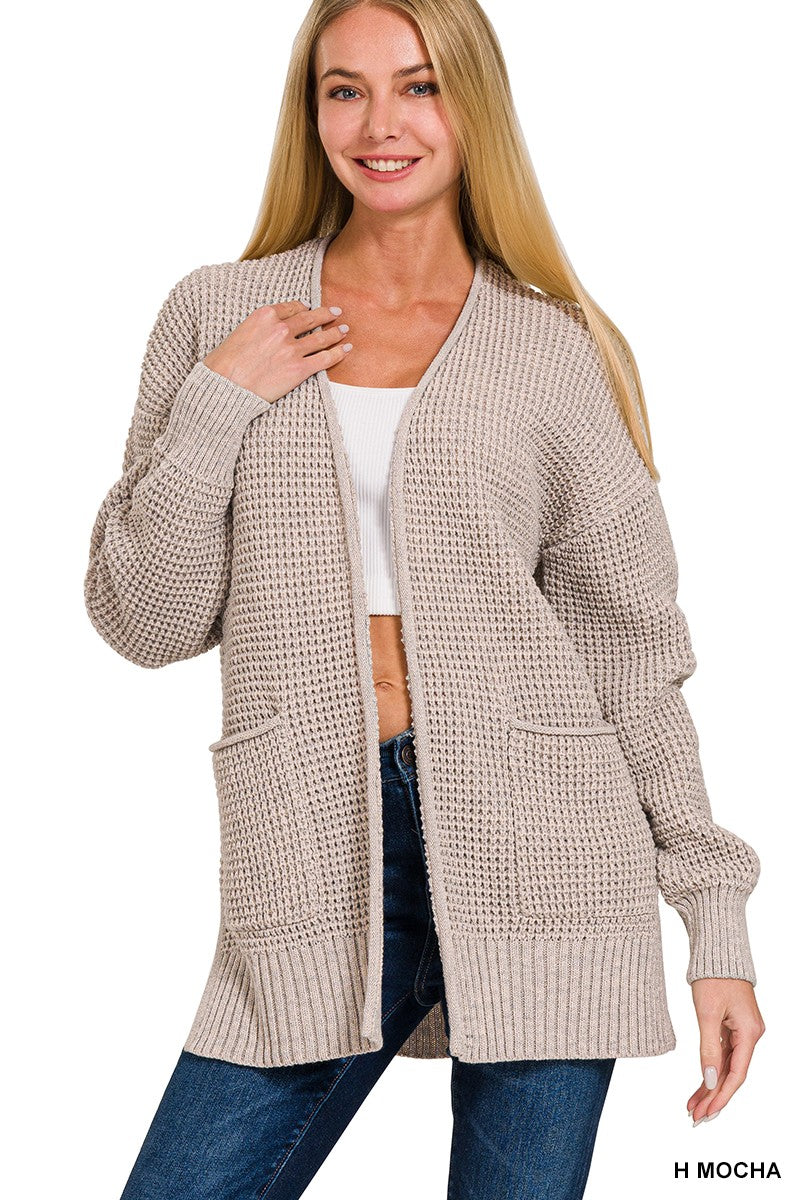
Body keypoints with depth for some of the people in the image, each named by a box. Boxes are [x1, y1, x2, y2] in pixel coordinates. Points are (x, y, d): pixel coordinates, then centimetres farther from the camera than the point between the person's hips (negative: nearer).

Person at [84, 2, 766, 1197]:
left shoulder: (553, 349, 4)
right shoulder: (219, 315, 6)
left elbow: (632, 649, 5)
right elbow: (146, 623, 4)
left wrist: (718, 916, 2)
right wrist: (215, 406, -8)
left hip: (538, 861, 0)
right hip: (321, 870, 1)